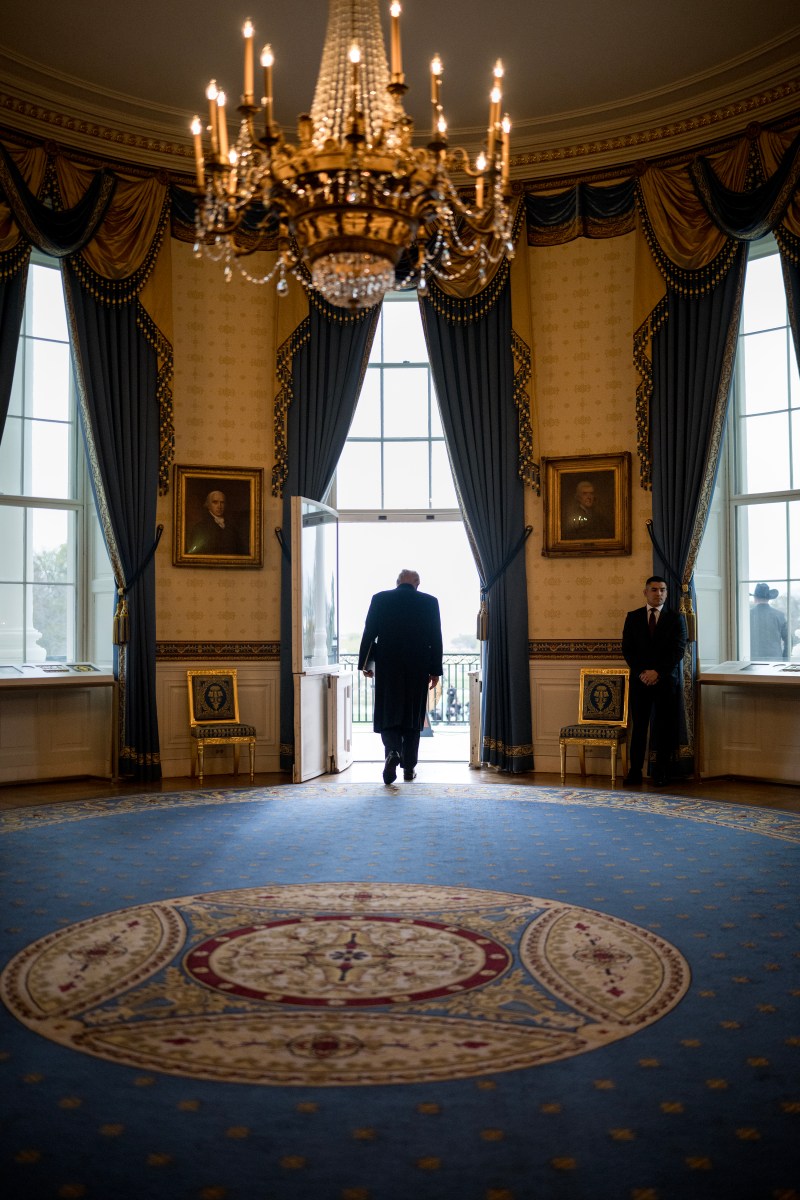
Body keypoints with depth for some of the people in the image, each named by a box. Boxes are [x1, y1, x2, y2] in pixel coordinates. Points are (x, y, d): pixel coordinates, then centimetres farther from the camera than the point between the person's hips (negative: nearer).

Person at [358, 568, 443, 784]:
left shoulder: (379, 599, 1)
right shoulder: (429, 602, 2)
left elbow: (369, 634, 1)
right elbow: (436, 639, 1)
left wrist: (365, 665, 9)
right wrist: (435, 670, 6)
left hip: (387, 668, -1)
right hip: (418, 668, 1)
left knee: (388, 714, 4)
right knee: (412, 716, 10)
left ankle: (393, 752, -22)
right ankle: (409, 768, 13)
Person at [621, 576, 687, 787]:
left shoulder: (675, 618, 4)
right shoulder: (633, 617, 8)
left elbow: (678, 651, -4)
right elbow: (627, 649, 3)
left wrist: (657, 672, -13)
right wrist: (642, 672, -10)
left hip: (666, 680, -1)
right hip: (640, 680, 1)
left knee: (665, 728, 2)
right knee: (639, 726, 1)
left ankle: (662, 773, 9)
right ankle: (635, 771, 4)